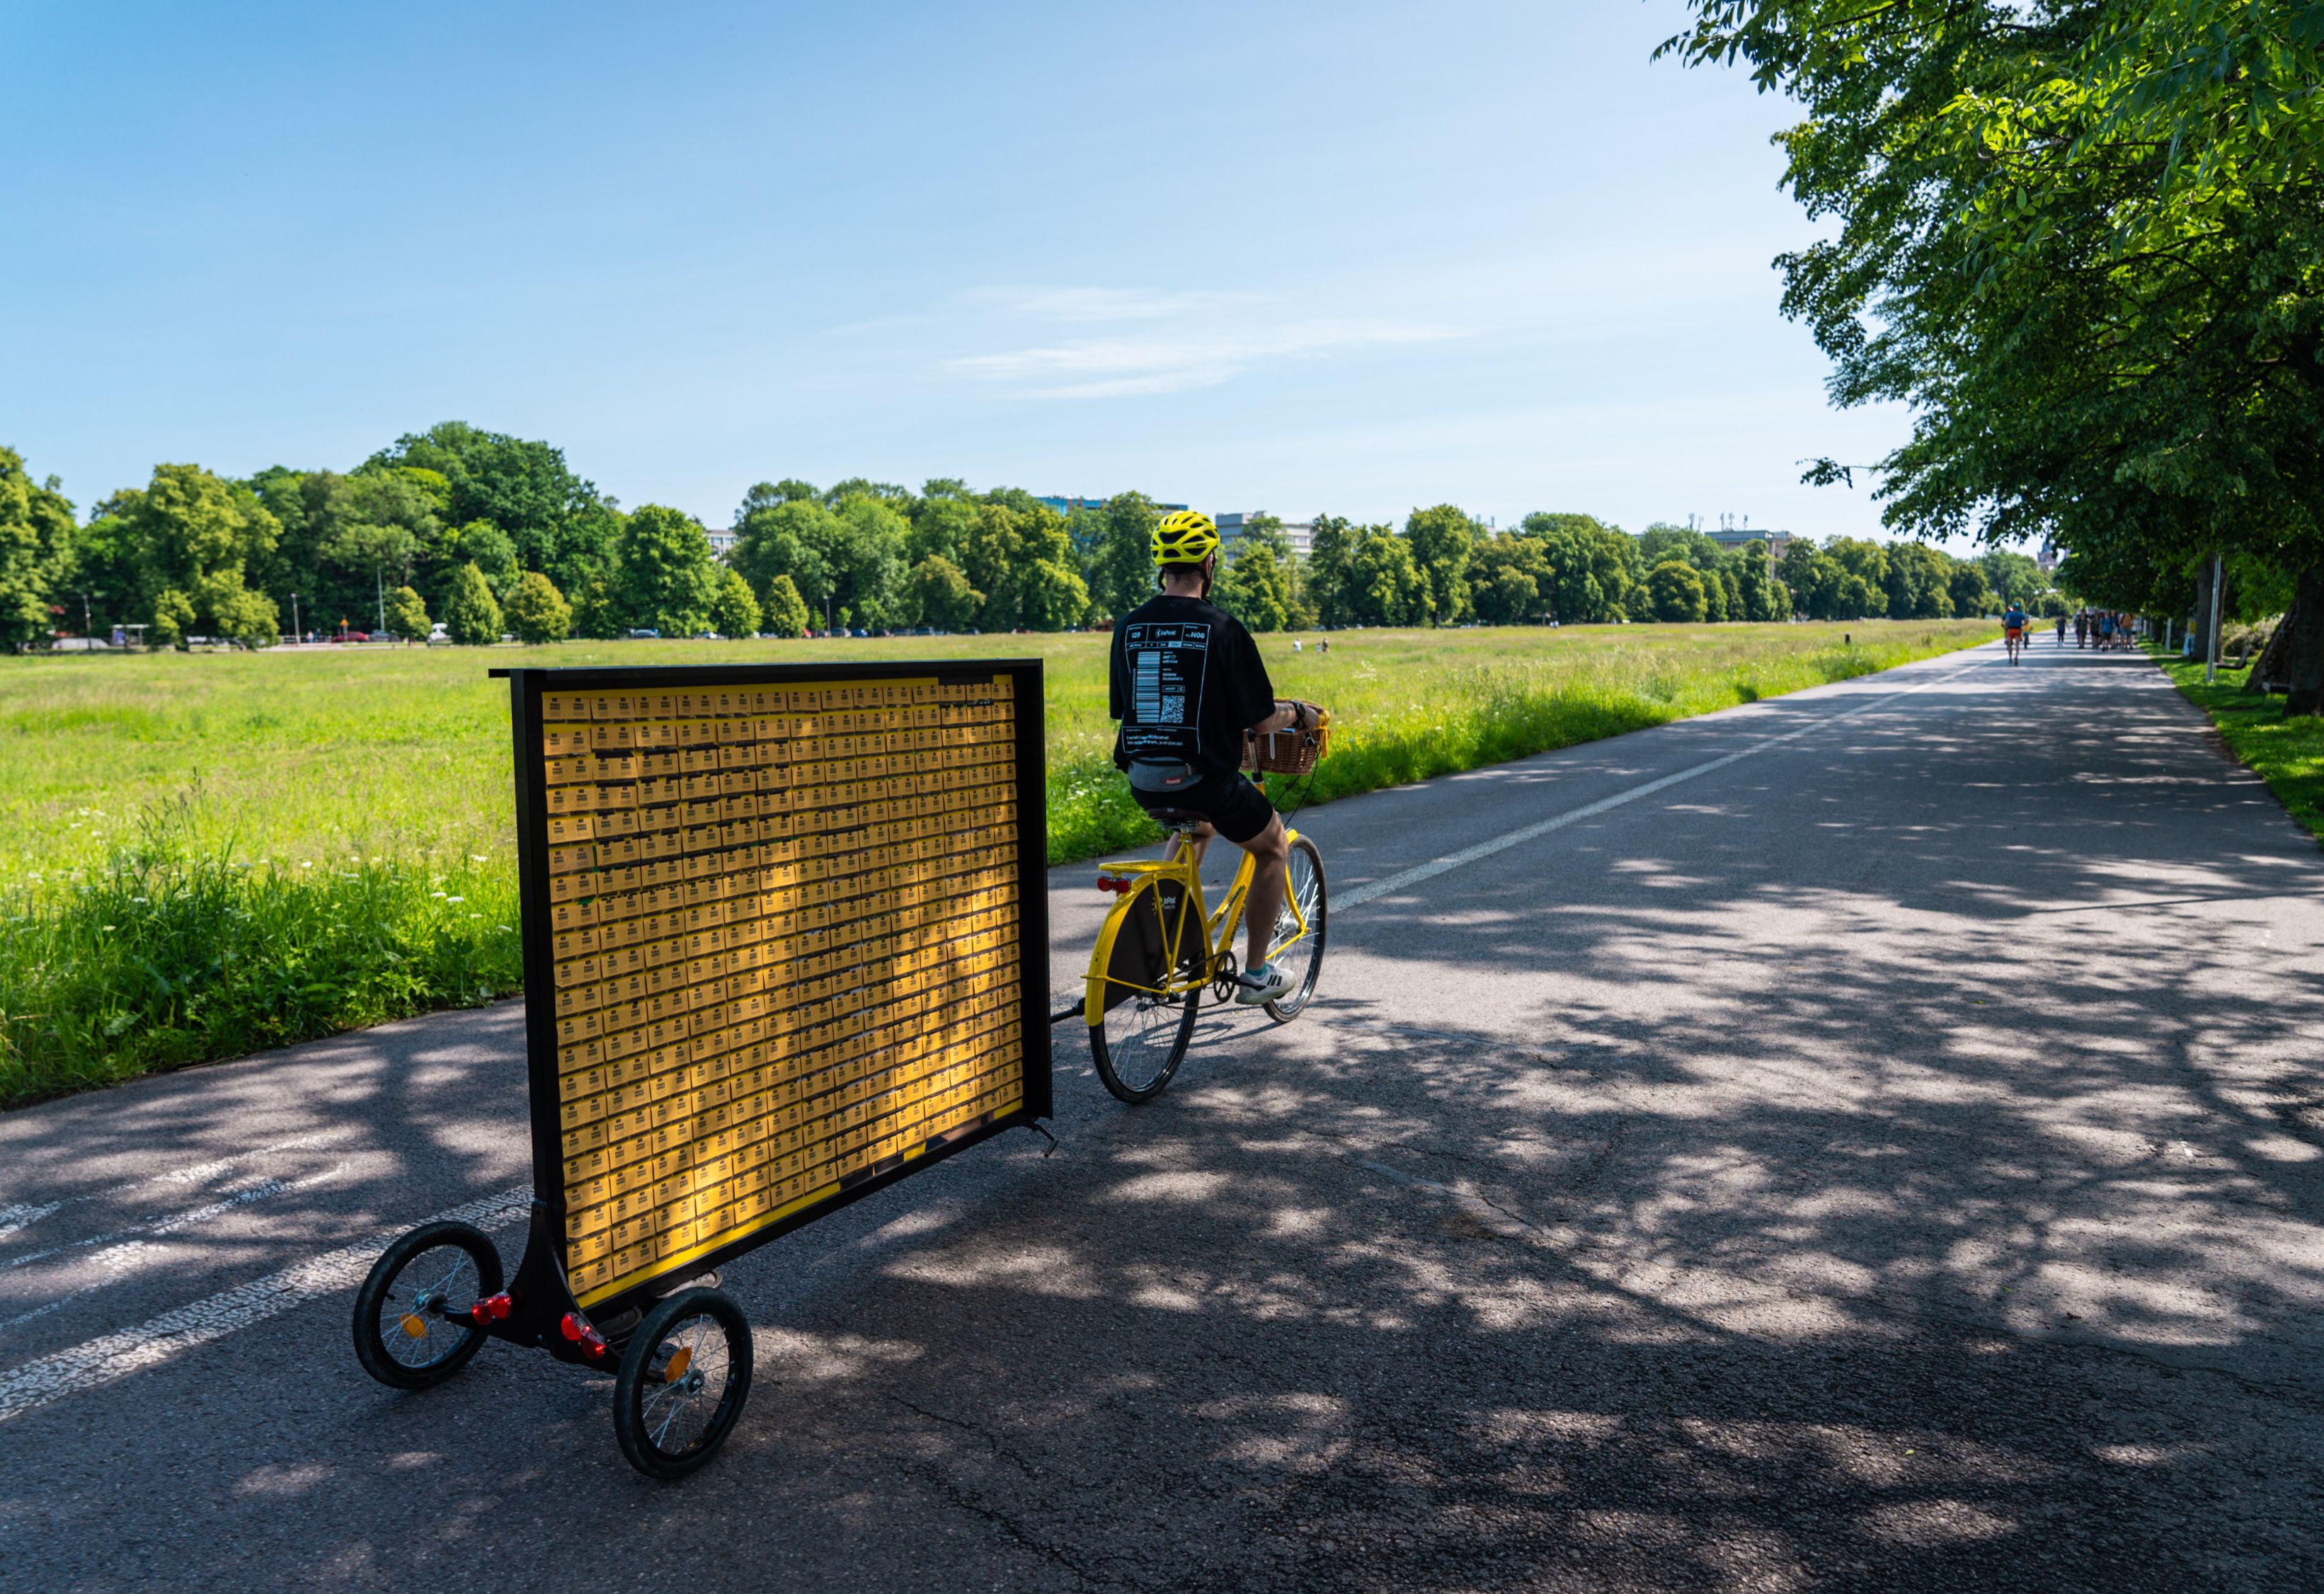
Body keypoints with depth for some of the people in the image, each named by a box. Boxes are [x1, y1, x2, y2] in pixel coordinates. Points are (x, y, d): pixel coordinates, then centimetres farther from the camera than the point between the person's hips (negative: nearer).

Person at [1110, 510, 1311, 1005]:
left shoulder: (1129, 626, 3)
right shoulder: (1222, 628, -12)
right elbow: (1260, 723, -10)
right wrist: (1296, 714, 12)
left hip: (1143, 781, 6)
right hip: (1203, 776, -6)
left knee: (1198, 826, 38)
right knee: (1274, 848, 21)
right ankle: (1255, 974, 22)